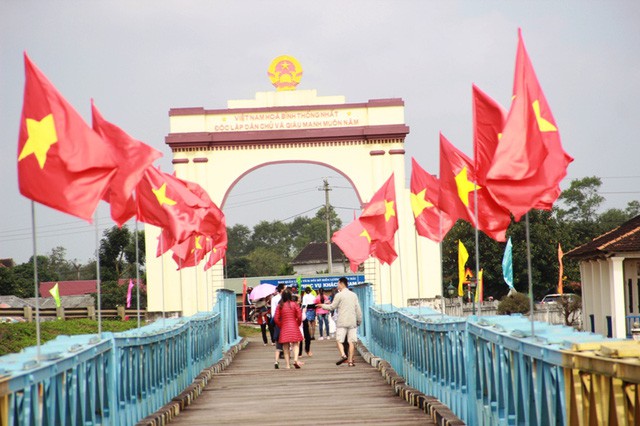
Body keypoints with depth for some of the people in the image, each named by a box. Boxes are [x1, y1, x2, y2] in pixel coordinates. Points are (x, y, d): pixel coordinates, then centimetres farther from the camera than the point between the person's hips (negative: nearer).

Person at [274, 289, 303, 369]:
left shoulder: (280, 306, 0)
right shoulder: (294, 304, -3)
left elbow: (276, 319, -2)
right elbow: (299, 316, -6)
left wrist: (280, 326, 12)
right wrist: (298, 324, 11)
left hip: (284, 328, 1)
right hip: (294, 327, -1)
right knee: (295, 344, 5)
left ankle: (288, 365, 6)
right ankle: (295, 360, -18)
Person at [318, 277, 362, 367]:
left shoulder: (339, 295, -5)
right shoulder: (354, 295, 9)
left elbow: (332, 307, 1)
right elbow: (358, 309, 9)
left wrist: (322, 305, 17)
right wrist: (359, 321, 19)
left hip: (342, 322, -4)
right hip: (352, 322, 4)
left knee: (339, 340, 1)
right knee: (351, 341, 3)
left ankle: (343, 355, -22)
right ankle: (350, 360, 1)